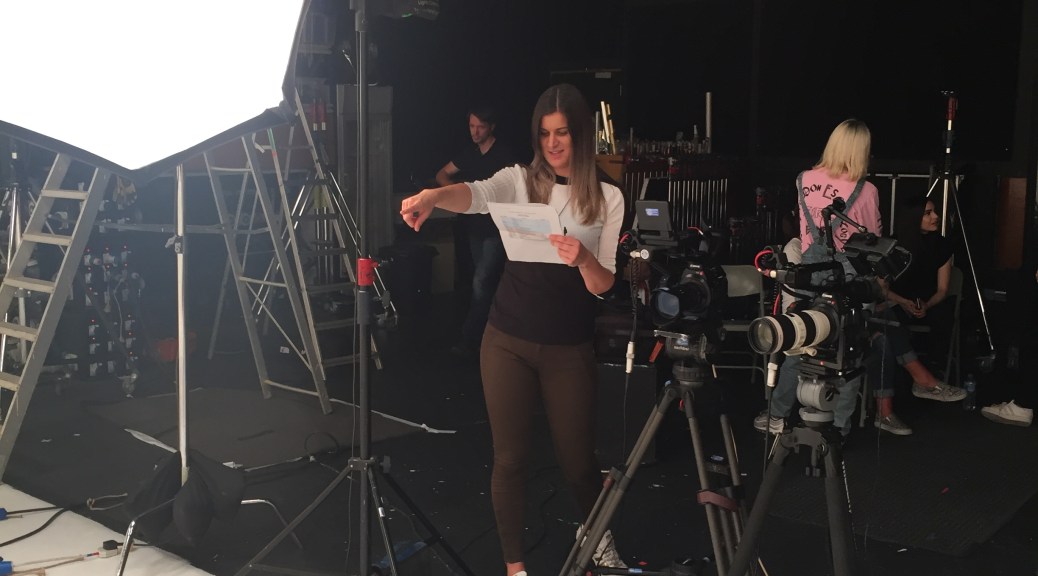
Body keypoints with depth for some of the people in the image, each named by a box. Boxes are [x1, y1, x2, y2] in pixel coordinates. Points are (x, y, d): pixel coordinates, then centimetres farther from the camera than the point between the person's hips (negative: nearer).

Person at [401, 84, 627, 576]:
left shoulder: (607, 199, 0)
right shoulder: (519, 180, 0)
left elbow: (603, 285, -5)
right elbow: (475, 195, -23)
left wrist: (582, 258, -28)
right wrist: (433, 196, -45)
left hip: (569, 350, 0)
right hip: (507, 343, 0)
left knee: (576, 459, 10)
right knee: (510, 458, 5)